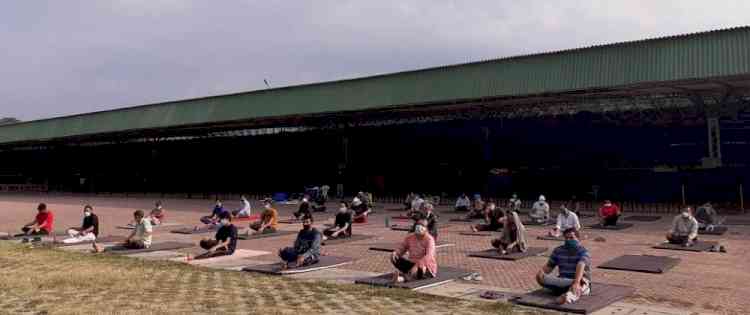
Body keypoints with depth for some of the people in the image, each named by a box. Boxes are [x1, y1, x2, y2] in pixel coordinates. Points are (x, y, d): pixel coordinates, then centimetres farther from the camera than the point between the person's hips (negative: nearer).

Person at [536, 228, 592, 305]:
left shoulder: (582, 251, -7)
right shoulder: (558, 251, 10)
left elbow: (580, 267, -25)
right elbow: (549, 266, 8)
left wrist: (576, 282, -43)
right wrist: (541, 272, -16)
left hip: (579, 281, -4)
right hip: (562, 281, 4)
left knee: (580, 284, -42)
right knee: (540, 277, -21)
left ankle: (568, 297, -72)